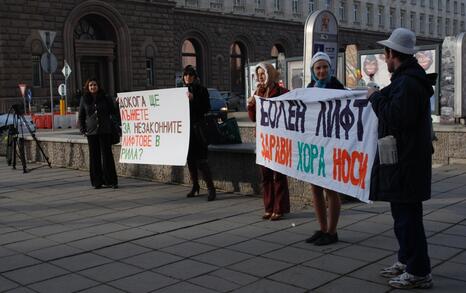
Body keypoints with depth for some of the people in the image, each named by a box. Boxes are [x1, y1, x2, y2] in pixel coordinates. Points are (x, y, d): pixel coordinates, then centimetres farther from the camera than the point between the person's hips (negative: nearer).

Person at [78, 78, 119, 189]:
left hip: (105, 131, -2)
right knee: (94, 156, 3)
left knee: (107, 155, -4)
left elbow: (114, 112, 10)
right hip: (91, 132, 2)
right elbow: (81, 116, 14)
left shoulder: (105, 98, 5)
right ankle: (97, 182, 9)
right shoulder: (84, 100, 9)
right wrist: (82, 129, 4)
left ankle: (111, 180, 1)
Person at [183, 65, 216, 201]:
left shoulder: (201, 90, -2)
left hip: (197, 128, -5)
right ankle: (195, 186, 22)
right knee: (190, 159, 10)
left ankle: (211, 188, -9)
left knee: (201, 159, -12)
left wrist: (193, 99, -19)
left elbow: (207, 108, -11)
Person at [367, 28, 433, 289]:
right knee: (403, 212, 19)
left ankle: (419, 272, 4)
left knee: (407, 215, -5)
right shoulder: (406, 78, 16)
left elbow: (396, 117, -25)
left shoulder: (408, 83, -18)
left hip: (406, 161, -11)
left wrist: (376, 97, -12)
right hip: (403, 158, 11)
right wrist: (380, 96, 14)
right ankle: (406, 261, 31)